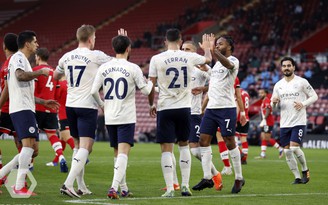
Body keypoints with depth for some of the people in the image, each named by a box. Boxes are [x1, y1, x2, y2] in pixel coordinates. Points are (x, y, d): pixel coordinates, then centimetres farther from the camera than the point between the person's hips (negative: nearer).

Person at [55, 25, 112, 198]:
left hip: (70, 105, 6)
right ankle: (68, 183, -23)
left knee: (79, 145, 17)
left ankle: (81, 185, 19)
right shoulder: (95, 56, -9)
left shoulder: (66, 57, 7)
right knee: (85, 147, -9)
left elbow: (55, 76, 24)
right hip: (87, 106, -6)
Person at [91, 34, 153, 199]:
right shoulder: (133, 68, -8)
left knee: (118, 153, 16)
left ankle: (124, 188, 23)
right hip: (126, 117, -4)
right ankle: (114, 187, -24)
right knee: (123, 153, -9)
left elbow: (94, 91, 1)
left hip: (109, 117, 5)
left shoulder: (104, 68, 3)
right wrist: (150, 82, 19)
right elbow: (145, 91, -2)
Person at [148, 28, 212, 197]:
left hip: (165, 108, -2)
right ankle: (185, 185, 14)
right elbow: (208, 59, 23)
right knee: (184, 145, 18)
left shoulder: (156, 59, -6)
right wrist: (206, 48, 45)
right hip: (184, 108, 2)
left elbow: (151, 86, -1)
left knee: (166, 148, 1)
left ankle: (170, 188, -5)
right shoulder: (190, 57, 0)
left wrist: (151, 104, 16)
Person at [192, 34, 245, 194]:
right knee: (204, 140, 1)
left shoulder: (233, 60, -7)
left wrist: (213, 51, -45)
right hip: (211, 107, 8)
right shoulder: (217, 63, 19)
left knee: (229, 142, -4)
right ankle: (207, 178, 4)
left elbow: (227, 64, -33)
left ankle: (239, 178, 7)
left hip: (226, 108, -8)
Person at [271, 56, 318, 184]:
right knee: (287, 151, 1)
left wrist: (303, 104, -15)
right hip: (284, 123, 5)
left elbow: (314, 96, 1)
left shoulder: (302, 82, -3)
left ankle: (305, 170, 8)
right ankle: (297, 177, 12)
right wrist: (274, 102, -10)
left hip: (299, 122, -5)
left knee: (294, 147, -16)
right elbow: (273, 105, 14)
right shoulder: (278, 85, 9)